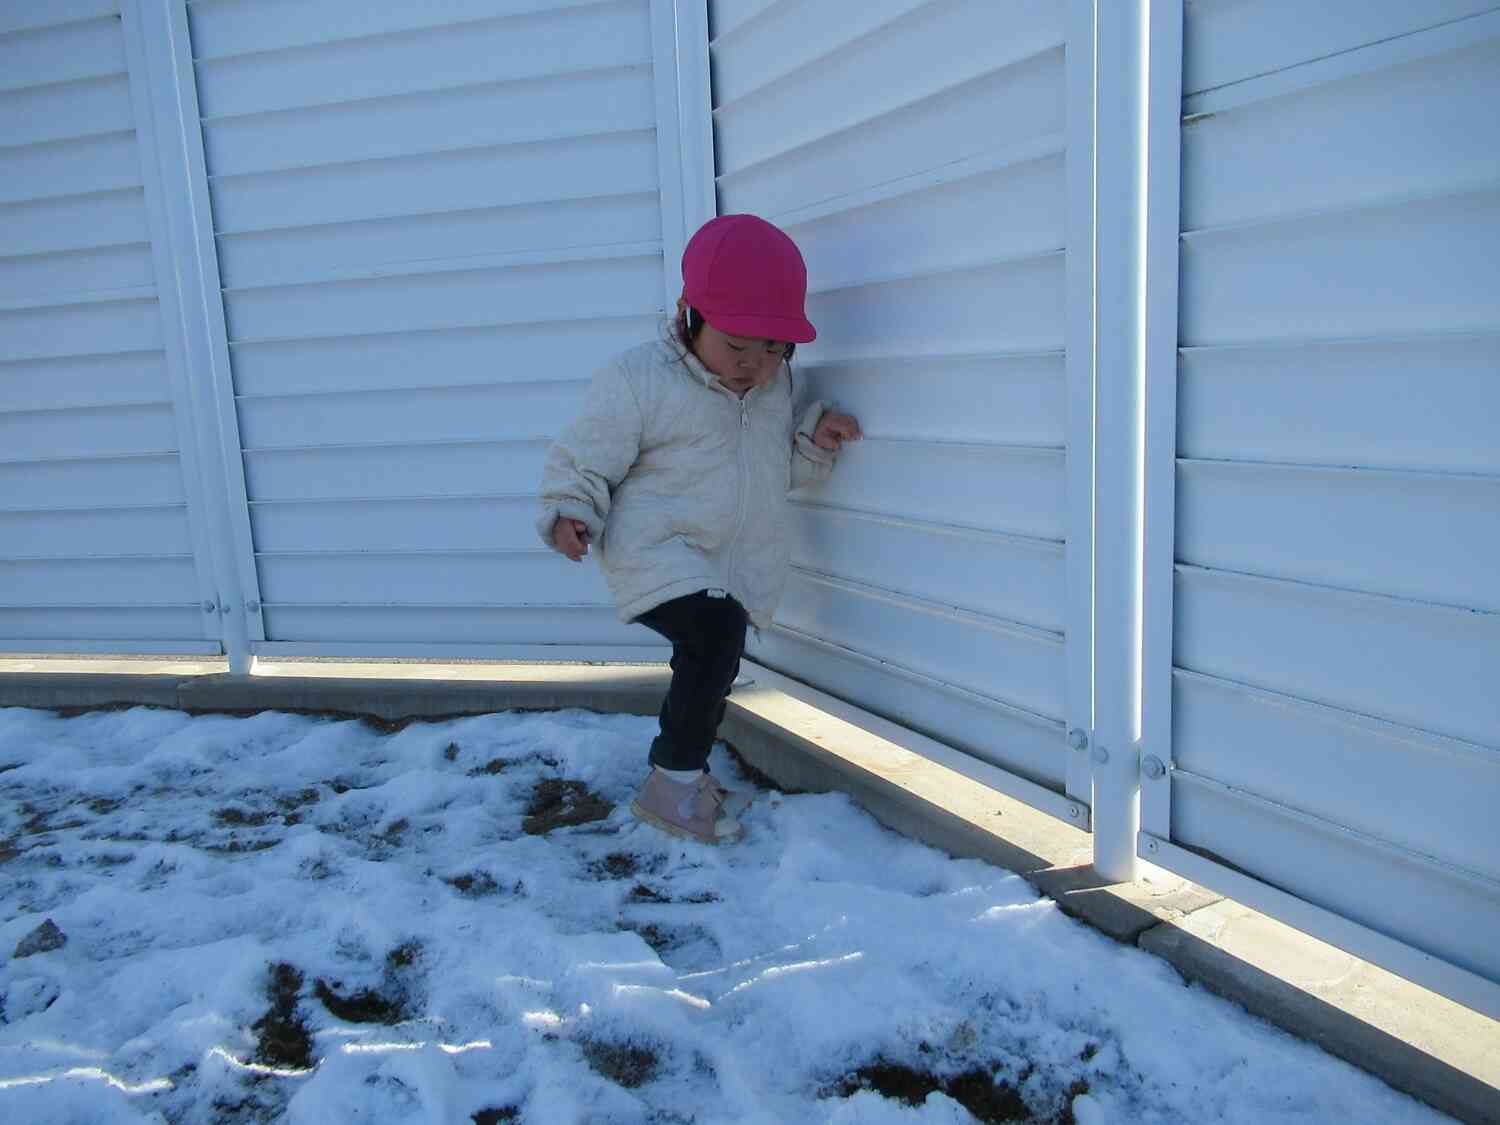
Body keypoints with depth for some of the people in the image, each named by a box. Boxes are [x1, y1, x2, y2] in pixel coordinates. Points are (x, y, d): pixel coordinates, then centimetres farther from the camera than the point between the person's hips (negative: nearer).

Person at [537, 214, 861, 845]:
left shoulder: (775, 386, 7)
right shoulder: (638, 380, -15)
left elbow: (780, 470, 19)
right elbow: (582, 458, -9)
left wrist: (814, 441, 0)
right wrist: (570, 512, -26)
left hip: (737, 568, 7)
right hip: (656, 558, -7)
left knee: (707, 671, 19)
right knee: (718, 630, -28)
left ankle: (676, 761, 46)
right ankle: (675, 783, -13)